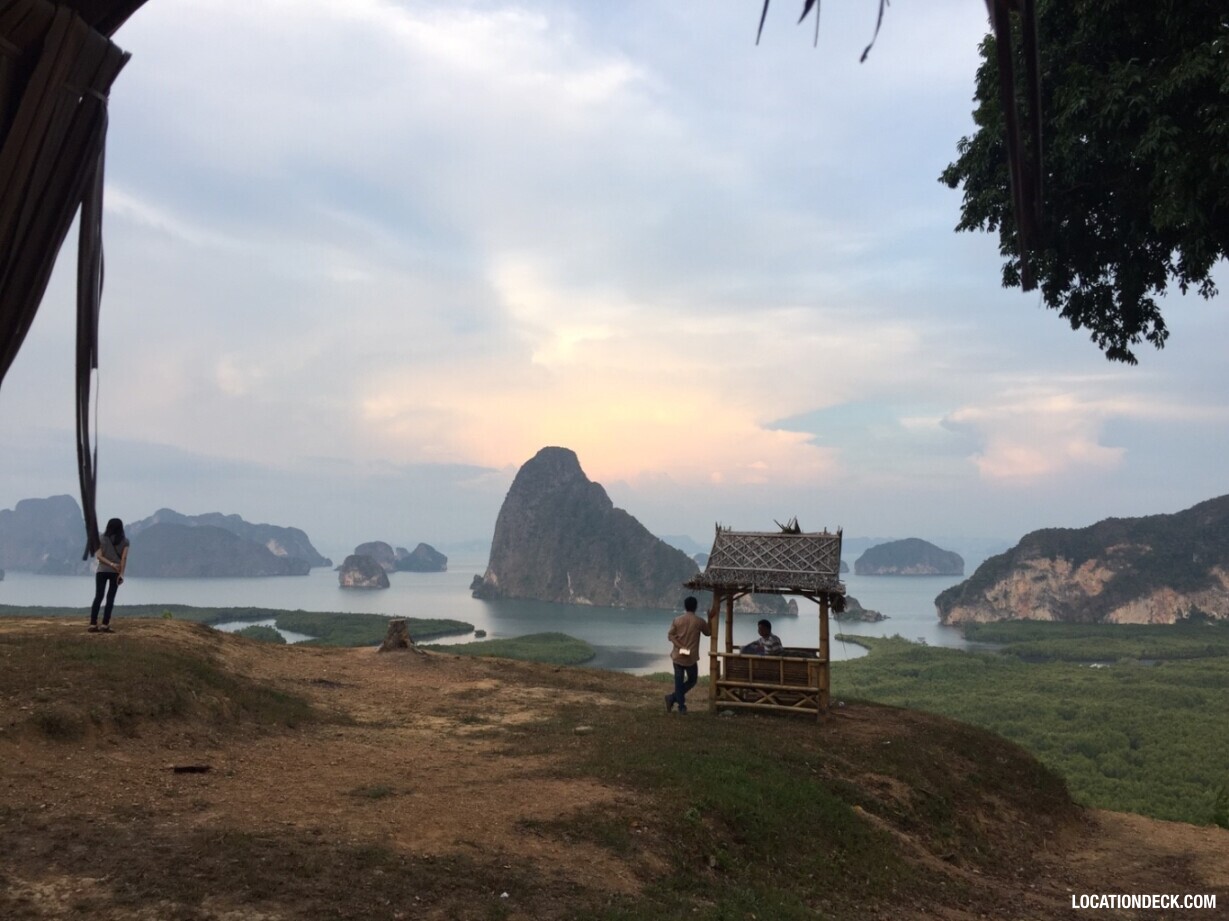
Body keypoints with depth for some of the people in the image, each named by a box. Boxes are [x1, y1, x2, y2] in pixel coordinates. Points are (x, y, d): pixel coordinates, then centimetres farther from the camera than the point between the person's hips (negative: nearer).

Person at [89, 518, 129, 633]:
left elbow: (98, 556, -6)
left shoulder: (102, 539, 3)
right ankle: (105, 625, -2)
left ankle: (93, 624, 2)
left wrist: (111, 564, -9)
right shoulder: (124, 541, 0)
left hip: (102, 571, 1)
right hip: (115, 572, -1)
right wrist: (121, 574, -11)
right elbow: (124, 558, -8)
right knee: (110, 598, 2)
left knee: (98, 597, 6)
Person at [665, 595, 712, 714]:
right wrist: (710, 619, 19)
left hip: (678, 656, 2)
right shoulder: (699, 621, -4)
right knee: (692, 680, 14)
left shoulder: (677, 620, 0)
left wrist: (680, 646, -11)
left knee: (679, 681, 7)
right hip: (691, 657, -2)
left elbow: (670, 635, -7)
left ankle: (681, 706, 4)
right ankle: (673, 698, -1)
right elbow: (709, 633, 12)